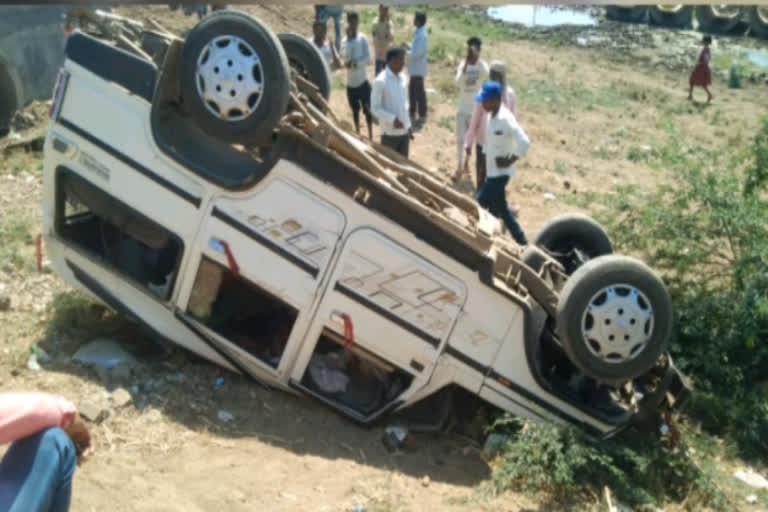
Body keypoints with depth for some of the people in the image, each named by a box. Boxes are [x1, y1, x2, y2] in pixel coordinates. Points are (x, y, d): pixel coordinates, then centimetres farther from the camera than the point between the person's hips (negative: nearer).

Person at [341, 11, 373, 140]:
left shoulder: (363, 39, -6)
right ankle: (357, 133, 31)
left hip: (363, 81, -3)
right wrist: (349, 38, -18)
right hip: (351, 83, 3)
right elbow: (346, 57, -14)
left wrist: (356, 64, -24)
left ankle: (370, 136, 6)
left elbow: (368, 58, -11)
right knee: (355, 110, 16)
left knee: (367, 109, -2)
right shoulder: (345, 40, 0)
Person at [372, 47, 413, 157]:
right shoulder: (380, 81, -16)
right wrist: (392, 119, -25)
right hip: (390, 133, -7)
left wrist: (408, 125, 14)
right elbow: (375, 108, -15)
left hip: (404, 131, 7)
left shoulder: (401, 77, 6)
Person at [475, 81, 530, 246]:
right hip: (492, 171, 10)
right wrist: (486, 159, 13)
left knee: (479, 205, -3)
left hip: (500, 172, -10)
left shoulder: (505, 118, -23)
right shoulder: (491, 116, 4)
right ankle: (521, 242, 28)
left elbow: (524, 142, -29)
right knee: (500, 208, 17)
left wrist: (510, 161, -21)